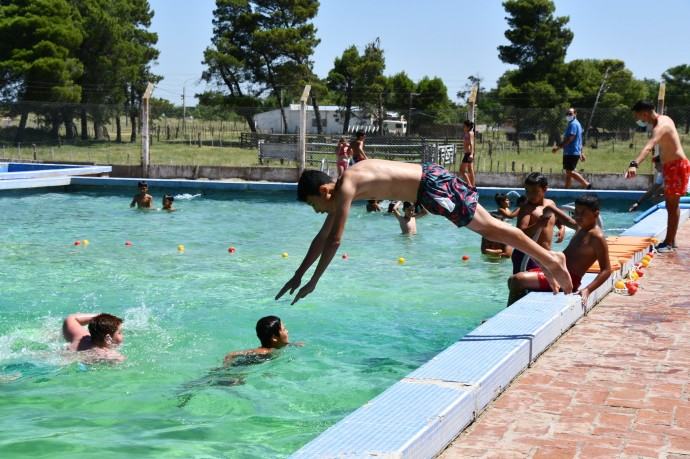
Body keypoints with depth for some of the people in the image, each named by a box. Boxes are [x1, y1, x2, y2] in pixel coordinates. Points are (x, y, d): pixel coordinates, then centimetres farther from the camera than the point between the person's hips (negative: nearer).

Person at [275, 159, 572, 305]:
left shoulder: (345, 187, -18)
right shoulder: (340, 189, 10)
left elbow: (335, 240, -21)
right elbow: (323, 237, 17)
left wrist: (313, 282, -15)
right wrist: (298, 275, 17)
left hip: (431, 184, -9)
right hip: (427, 178, 9)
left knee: (488, 226, -5)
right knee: (487, 227, 12)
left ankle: (549, 259, 1)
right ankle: (547, 259, 18)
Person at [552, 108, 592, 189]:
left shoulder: (573, 124, -13)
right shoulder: (576, 124, 20)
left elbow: (570, 139, -22)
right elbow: (578, 140, 25)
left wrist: (558, 147, -22)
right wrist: (581, 153, 28)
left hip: (571, 153, -11)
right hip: (571, 153, 11)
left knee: (569, 172, -13)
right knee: (568, 172, 11)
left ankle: (587, 185, -13)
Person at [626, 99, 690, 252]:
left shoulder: (661, 126, -24)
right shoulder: (663, 119, 8)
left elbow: (648, 146, -43)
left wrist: (634, 164, -56)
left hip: (677, 166, -10)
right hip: (671, 165, 10)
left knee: (672, 205, -7)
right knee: (671, 204, 15)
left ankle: (669, 243, -4)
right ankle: (671, 241, 22)